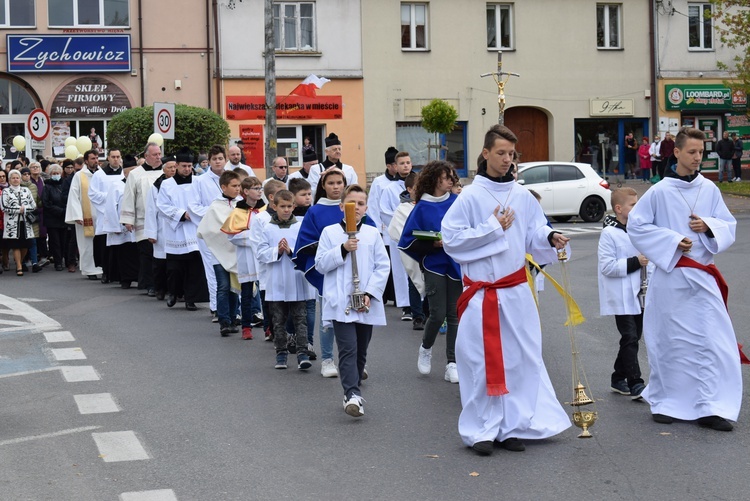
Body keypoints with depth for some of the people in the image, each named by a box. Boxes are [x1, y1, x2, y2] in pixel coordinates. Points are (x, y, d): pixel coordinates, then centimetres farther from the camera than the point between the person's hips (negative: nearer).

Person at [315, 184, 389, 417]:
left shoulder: (373, 234, 7)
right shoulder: (330, 232, 3)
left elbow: (382, 267, 2)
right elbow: (320, 264, -2)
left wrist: (370, 294, -9)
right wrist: (343, 249, -14)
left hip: (366, 303, 3)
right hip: (340, 302, -3)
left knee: (361, 351, 11)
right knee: (348, 349, -14)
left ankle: (352, 393, 24)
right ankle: (353, 394, -21)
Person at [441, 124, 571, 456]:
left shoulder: (522, 196, 6)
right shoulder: (470, 197, -5)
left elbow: (535, 233, 10)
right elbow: (451, 239, -9)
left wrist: (550, 238, -12)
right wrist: (493, 227, -11)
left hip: (517, 291, 4)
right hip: (481, 294, -4)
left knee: (520, 358, 6)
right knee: (481, 362, 0)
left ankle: (513, 426, 16)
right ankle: (482, 430, 8)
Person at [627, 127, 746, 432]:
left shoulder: (709, 190, 4)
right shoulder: (660, 192, -5)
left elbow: (728, 226, 11)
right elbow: (636, 226, -3)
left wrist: (709, 226, -10)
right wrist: (672, 241, -12)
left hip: (702, 276, 3)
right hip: (670, 276, -2)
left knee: (713, 339, -4)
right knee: (668, 341, 6)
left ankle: (711, 407, 2)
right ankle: (664, 403, 22)